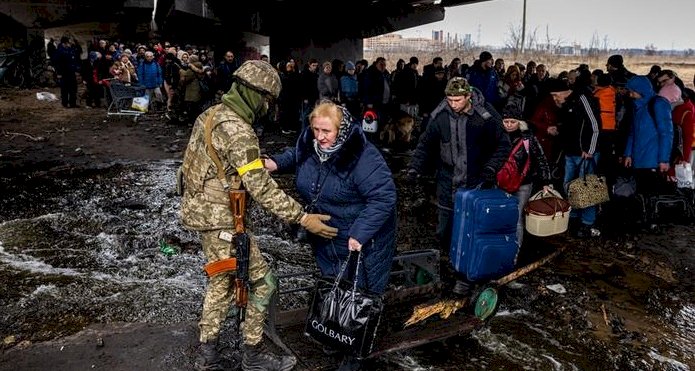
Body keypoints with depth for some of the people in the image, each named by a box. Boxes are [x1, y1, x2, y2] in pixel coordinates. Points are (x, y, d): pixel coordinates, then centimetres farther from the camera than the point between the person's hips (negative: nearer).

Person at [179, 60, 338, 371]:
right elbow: (261, 187, -26)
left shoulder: (212, 114, 7)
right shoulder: (237, 130, -23)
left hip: (202, 209, 10)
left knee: (221, 281, 20)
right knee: (260, 281, 3)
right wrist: (302, 218, -24)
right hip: (221, 218, -10)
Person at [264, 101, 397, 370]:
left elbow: (383, 197, -30)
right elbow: (295, 157, 18)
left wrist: (360, 233, -33)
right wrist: (276, 163, -3)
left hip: (362, 239, -7)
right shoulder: (309, 144, -6)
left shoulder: (363, 157, -30)